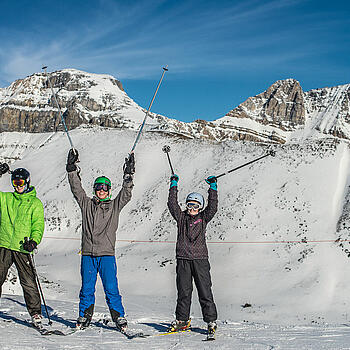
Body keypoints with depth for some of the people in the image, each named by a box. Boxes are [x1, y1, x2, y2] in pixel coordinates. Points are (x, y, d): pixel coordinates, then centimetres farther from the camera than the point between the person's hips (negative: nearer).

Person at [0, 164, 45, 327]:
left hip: (22, 248, -3)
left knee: (29, 282, -4)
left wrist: (34, 241, -16)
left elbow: (38, 225, 1)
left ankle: (35, 313, 7)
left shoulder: (35, 203, 6)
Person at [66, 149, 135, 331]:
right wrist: (72, 170, 0)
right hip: (88, 253, 2)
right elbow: (76, 189, 8)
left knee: (111, 288, -3)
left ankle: (119, 317, 5)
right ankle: (84, 316, 20)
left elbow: (126, 193, 1)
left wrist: (128, 175, -8)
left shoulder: (115, 205, 11)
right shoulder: (86, 204, 13)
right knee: (87, 288, 7)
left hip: (107, 254, -1)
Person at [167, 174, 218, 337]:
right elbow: (172, 204, 0)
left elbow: (212, 207, -5)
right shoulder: (181, 217, 11)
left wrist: (213, 187, -9)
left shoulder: (203, 217, 9)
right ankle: (182, 320, 16)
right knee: (183, 291, 6)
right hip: (183, 259, 1)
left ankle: (211, 320, 3)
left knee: (205, 291, -2)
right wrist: (174, 185, -1)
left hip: (200, 259, -1)